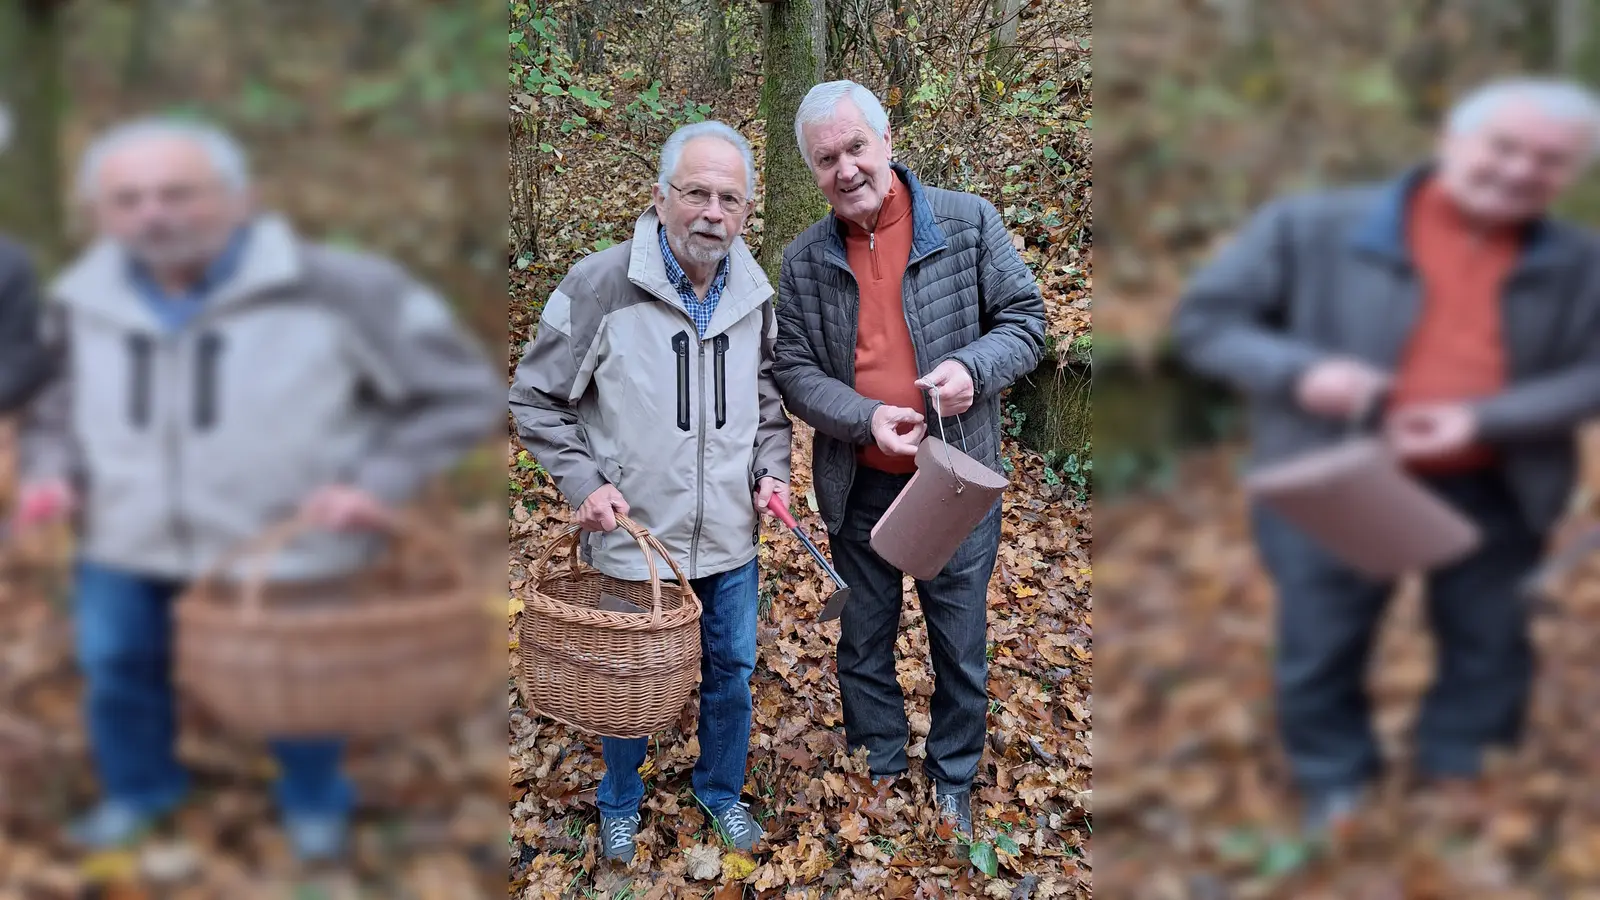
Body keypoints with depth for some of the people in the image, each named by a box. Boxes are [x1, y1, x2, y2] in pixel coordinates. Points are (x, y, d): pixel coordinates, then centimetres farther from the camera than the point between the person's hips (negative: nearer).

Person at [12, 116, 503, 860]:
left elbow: (461, 393, -14)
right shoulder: (81, 303, -5)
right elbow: (51, 403, 15)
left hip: (286, 545, -3)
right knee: (117, 669, 20)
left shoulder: (337, 291, -20)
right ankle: (138, 790, 50)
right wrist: (49, 472, -4)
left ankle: (315, 802, 44)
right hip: (125, 541, 4)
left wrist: (381, 484, -22)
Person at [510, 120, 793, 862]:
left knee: (731, 670, 18)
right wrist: (583, 483, -15)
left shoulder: (754, 296, -2)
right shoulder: (599, 286, -17)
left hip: (731, 539, 4)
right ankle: (620, 804, 41)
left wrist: (773, 468, -1)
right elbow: (536, 399, -7)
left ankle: (721, 791, 43)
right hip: (633, 539, -3)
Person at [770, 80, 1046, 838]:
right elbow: (794, 370, 0)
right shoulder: (803, 261, -1)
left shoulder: (968, 222, -6)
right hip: (859, 490, 2)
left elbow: (1025, 320, -3)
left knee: (961, 645, 11)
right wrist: (865, 417, -19)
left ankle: (953, 784, 32)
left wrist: (974, 368, -23)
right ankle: (880, 776, 35)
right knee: (863, 645, 15)